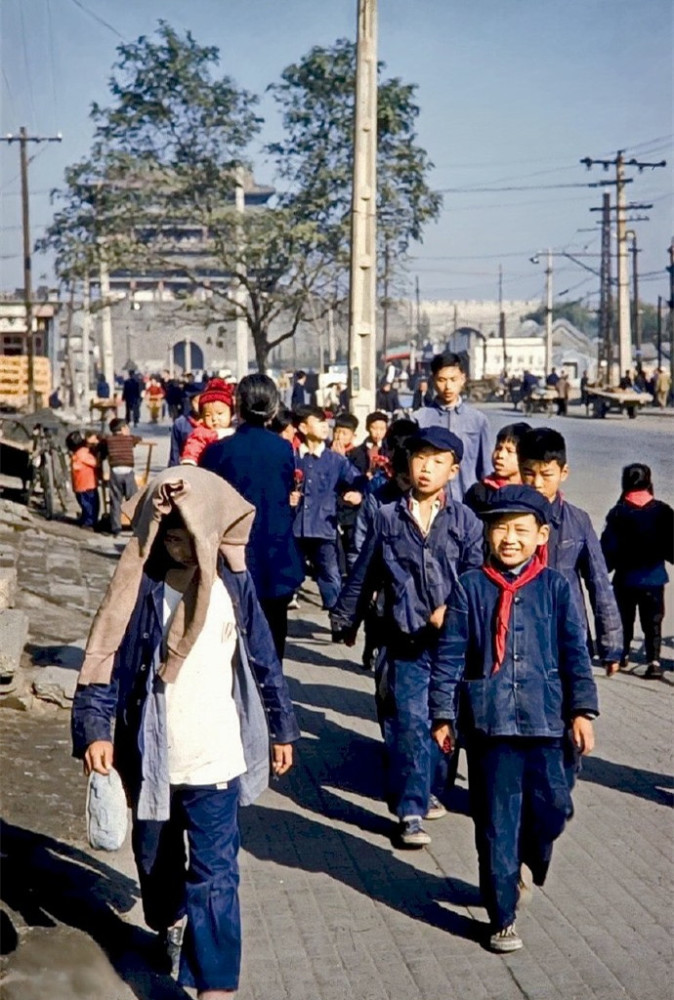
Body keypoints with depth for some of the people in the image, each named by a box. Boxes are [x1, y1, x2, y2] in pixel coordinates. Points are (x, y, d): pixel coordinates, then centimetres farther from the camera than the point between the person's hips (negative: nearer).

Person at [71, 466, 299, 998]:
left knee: (214, 874, -7)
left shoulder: (233, 585, -4)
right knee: (156, 855, 22)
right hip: (151, 755, 2)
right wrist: (94, 729, -21)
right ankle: (171, 924, 51)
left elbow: (263, 660, 5)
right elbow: (107, 658, -9)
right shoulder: (140, 586, -7)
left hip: (215, 758, -1)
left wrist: (281, 729, 10)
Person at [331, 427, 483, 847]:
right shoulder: (388, 517, 4)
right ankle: (412, 811, 1)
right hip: (406, 642, -1)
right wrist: (346, 619, 21)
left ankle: (431, 791, 33)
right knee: (410, 724, -6)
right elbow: (364, 575, 13)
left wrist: (453, 609, -20)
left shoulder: (465, 521, 2)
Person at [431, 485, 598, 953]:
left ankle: (522, 863, 39)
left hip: (547, 720, 1)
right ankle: (502, 918, 17)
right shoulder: (471, 588, -1)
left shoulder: (556, 588, 1)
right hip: (490, 720, -1)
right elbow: (450, 655, 1)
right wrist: (442, 714, 0)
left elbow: (576, 651, 2)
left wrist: (583, 709, -4)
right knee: (496, 822, 5)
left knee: (552, 807, 5)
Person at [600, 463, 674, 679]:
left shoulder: (618, 513, -12)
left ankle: (622, 655, 30)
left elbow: (609, 548, -10)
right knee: (652, 622, 5)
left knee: (625, 618, 18)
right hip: (654, 577, 1)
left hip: (625, 578, 0)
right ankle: (654, 660, -7)